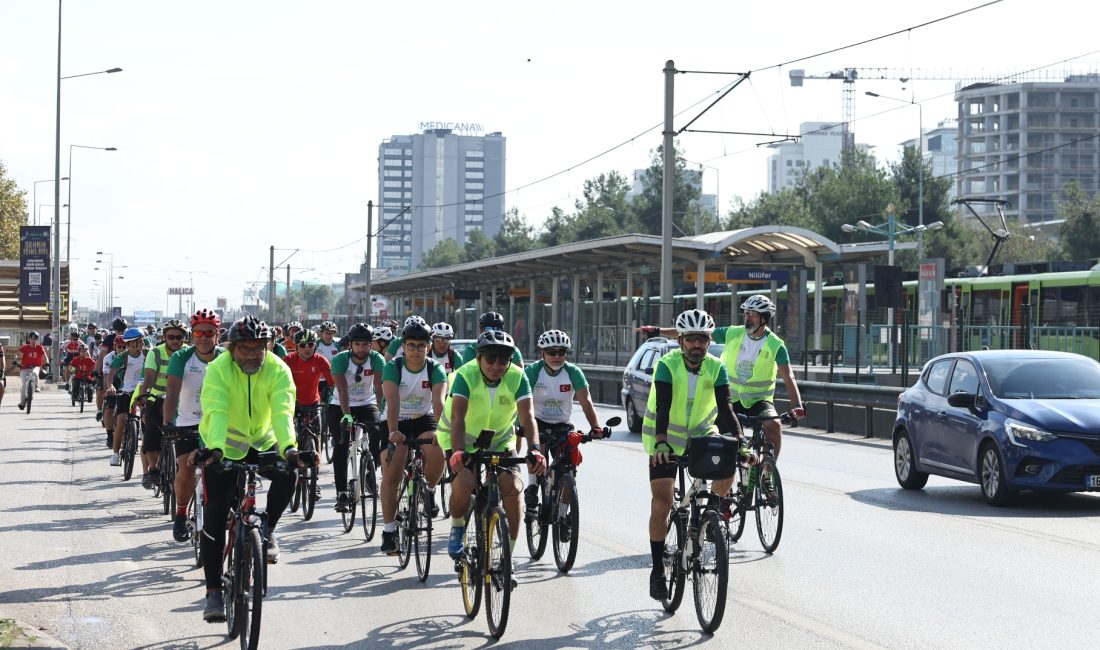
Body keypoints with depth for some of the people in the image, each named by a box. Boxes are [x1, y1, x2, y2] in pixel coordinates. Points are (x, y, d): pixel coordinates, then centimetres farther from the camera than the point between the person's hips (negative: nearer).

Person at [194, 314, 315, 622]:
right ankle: (213, 591, -2)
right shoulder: (219, 369, -22)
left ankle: (267, 530, 0)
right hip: (224, 447, -1)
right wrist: (215, 448, -53)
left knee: (287, 477, -28)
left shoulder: (278, 370, -18)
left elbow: (283, 413, -30)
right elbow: (216, 412, -35)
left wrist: (289, 449, -48)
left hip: (263, 444, 2)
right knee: (215, 515, -10)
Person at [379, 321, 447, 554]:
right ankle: (389, 530, -5)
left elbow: (439, 402, -29)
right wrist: (392, 431, -46)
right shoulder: (393, 367, -17)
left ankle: (429, 491, 2)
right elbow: (392, 401, -31)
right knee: (392, 473, -13)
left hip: (424, 419, 1)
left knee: (437, 453, -30)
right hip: (397, 422, 0)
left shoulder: (435, 370, -14)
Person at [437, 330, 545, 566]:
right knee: (463, 483, -28)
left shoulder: (517, 378, -20)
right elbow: (457, 417, -38)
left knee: (513, 488, -17)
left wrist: (534, 450, -48)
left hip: (500, 440, 2)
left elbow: (527, 416, -30)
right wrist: (457, 452, -54)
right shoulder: (466, 376, -26)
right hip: (463, 440, -2)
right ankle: (457, 529, 5)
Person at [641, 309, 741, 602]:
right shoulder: (667, 366, -22)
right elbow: (662, 408, -33)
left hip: (701, 434, 3)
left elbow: (725, 409, -21)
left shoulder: (716, 368, -14)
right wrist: (661, 444, -48)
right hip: (666, 439, -3)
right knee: (661, 504, -9)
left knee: (727, 470, -23)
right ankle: (658, 570, 2)